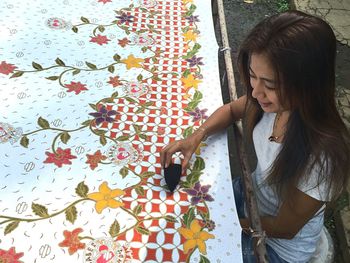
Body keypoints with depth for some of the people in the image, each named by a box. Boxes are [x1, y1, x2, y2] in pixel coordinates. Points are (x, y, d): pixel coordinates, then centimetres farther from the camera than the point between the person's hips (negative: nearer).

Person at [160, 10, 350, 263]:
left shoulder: (321, 157, -37)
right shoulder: (276, 99, -23)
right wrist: (197, 136, -17)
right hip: (252, 192, 5)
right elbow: (231, 109, -1)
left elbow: (284, 228, -21)